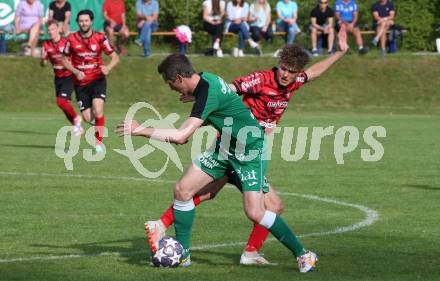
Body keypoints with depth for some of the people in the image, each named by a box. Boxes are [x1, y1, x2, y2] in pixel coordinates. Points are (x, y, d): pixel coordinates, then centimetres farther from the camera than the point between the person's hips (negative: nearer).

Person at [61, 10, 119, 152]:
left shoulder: (100, 38, -7)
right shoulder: (72, 39, -5)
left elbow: (115, 57, -2)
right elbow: (65, 59, 6)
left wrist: (108, 67, -23)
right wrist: (76, 72, -11)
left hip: (97, 80, -1)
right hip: (80, 83, 2)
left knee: (97, 110, -23)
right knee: (87, 118, -1)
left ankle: (99, 141, -12)